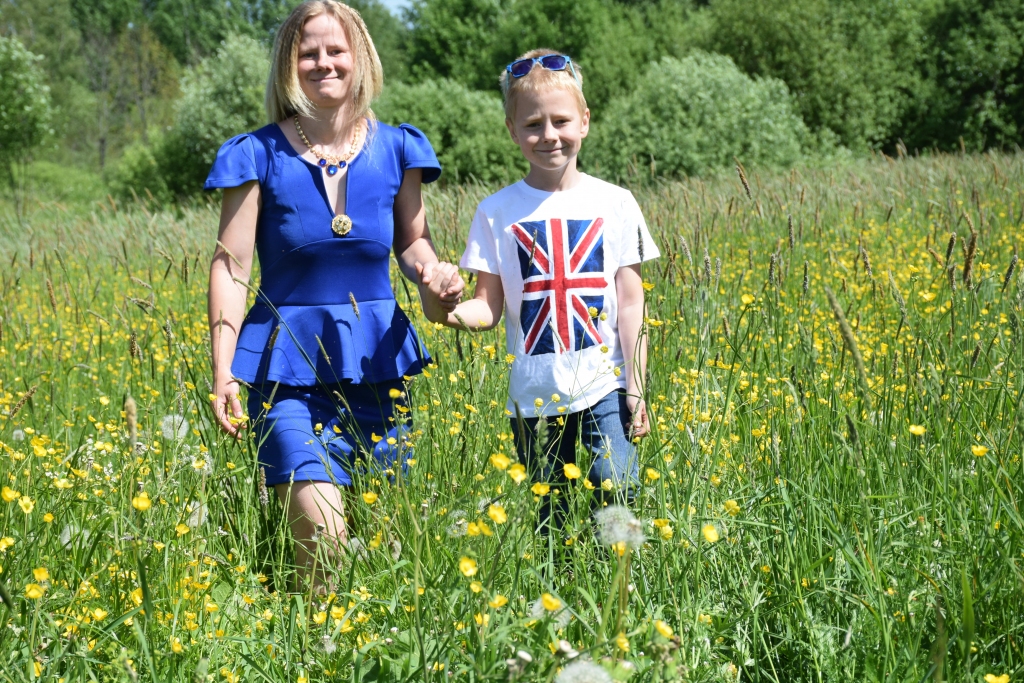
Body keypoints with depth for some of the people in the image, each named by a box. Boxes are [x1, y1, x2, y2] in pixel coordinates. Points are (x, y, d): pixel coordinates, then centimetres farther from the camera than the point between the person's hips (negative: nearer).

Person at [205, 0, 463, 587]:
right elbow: (231, 267, -3)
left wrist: (433, 274, -9)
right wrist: (223, 374, -10)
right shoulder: (260, 155, -4)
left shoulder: (395, 149, 4)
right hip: (290, 362, -3)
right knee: (322, 533, -18)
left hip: (376, 360, 3)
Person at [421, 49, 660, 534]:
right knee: (550, 522, 6)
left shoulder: (614, 204, 2)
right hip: (535, 397, 1)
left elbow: (630, 305, 3)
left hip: (604, 388, -1)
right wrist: (450, 311, -21)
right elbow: (490, 307, 1)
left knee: (615, 495, -15)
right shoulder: (498, 212, 1)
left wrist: (636, 389, -1)